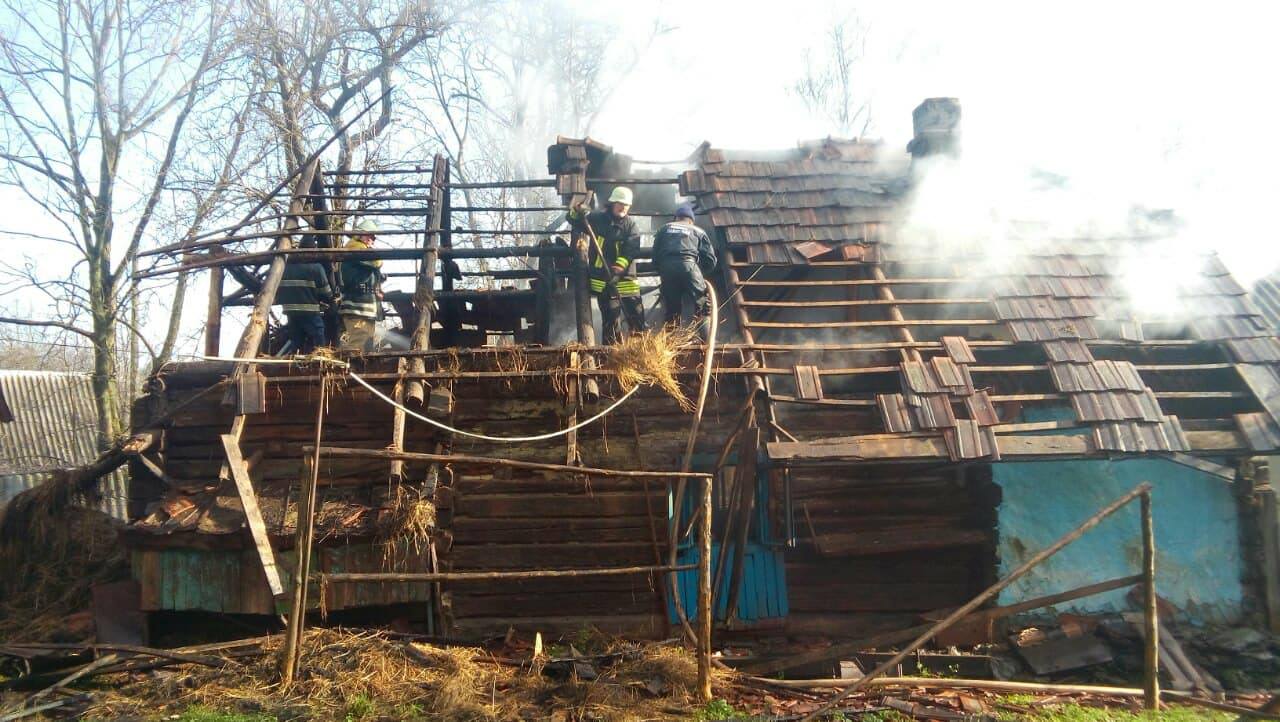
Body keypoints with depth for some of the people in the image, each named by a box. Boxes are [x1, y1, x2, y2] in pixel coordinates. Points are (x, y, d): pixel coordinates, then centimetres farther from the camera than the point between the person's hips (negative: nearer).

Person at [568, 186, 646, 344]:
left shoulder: (631, 226, 2)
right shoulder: (597, 218, 5)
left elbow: (630, 251, -11)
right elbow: (574, 220, 12)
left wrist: (618, 269, -26)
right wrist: (576, 212, -13)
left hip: (625, 278, 0)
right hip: (603, 279, 0)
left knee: (637, 315, 1)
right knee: (611, 319, 4)